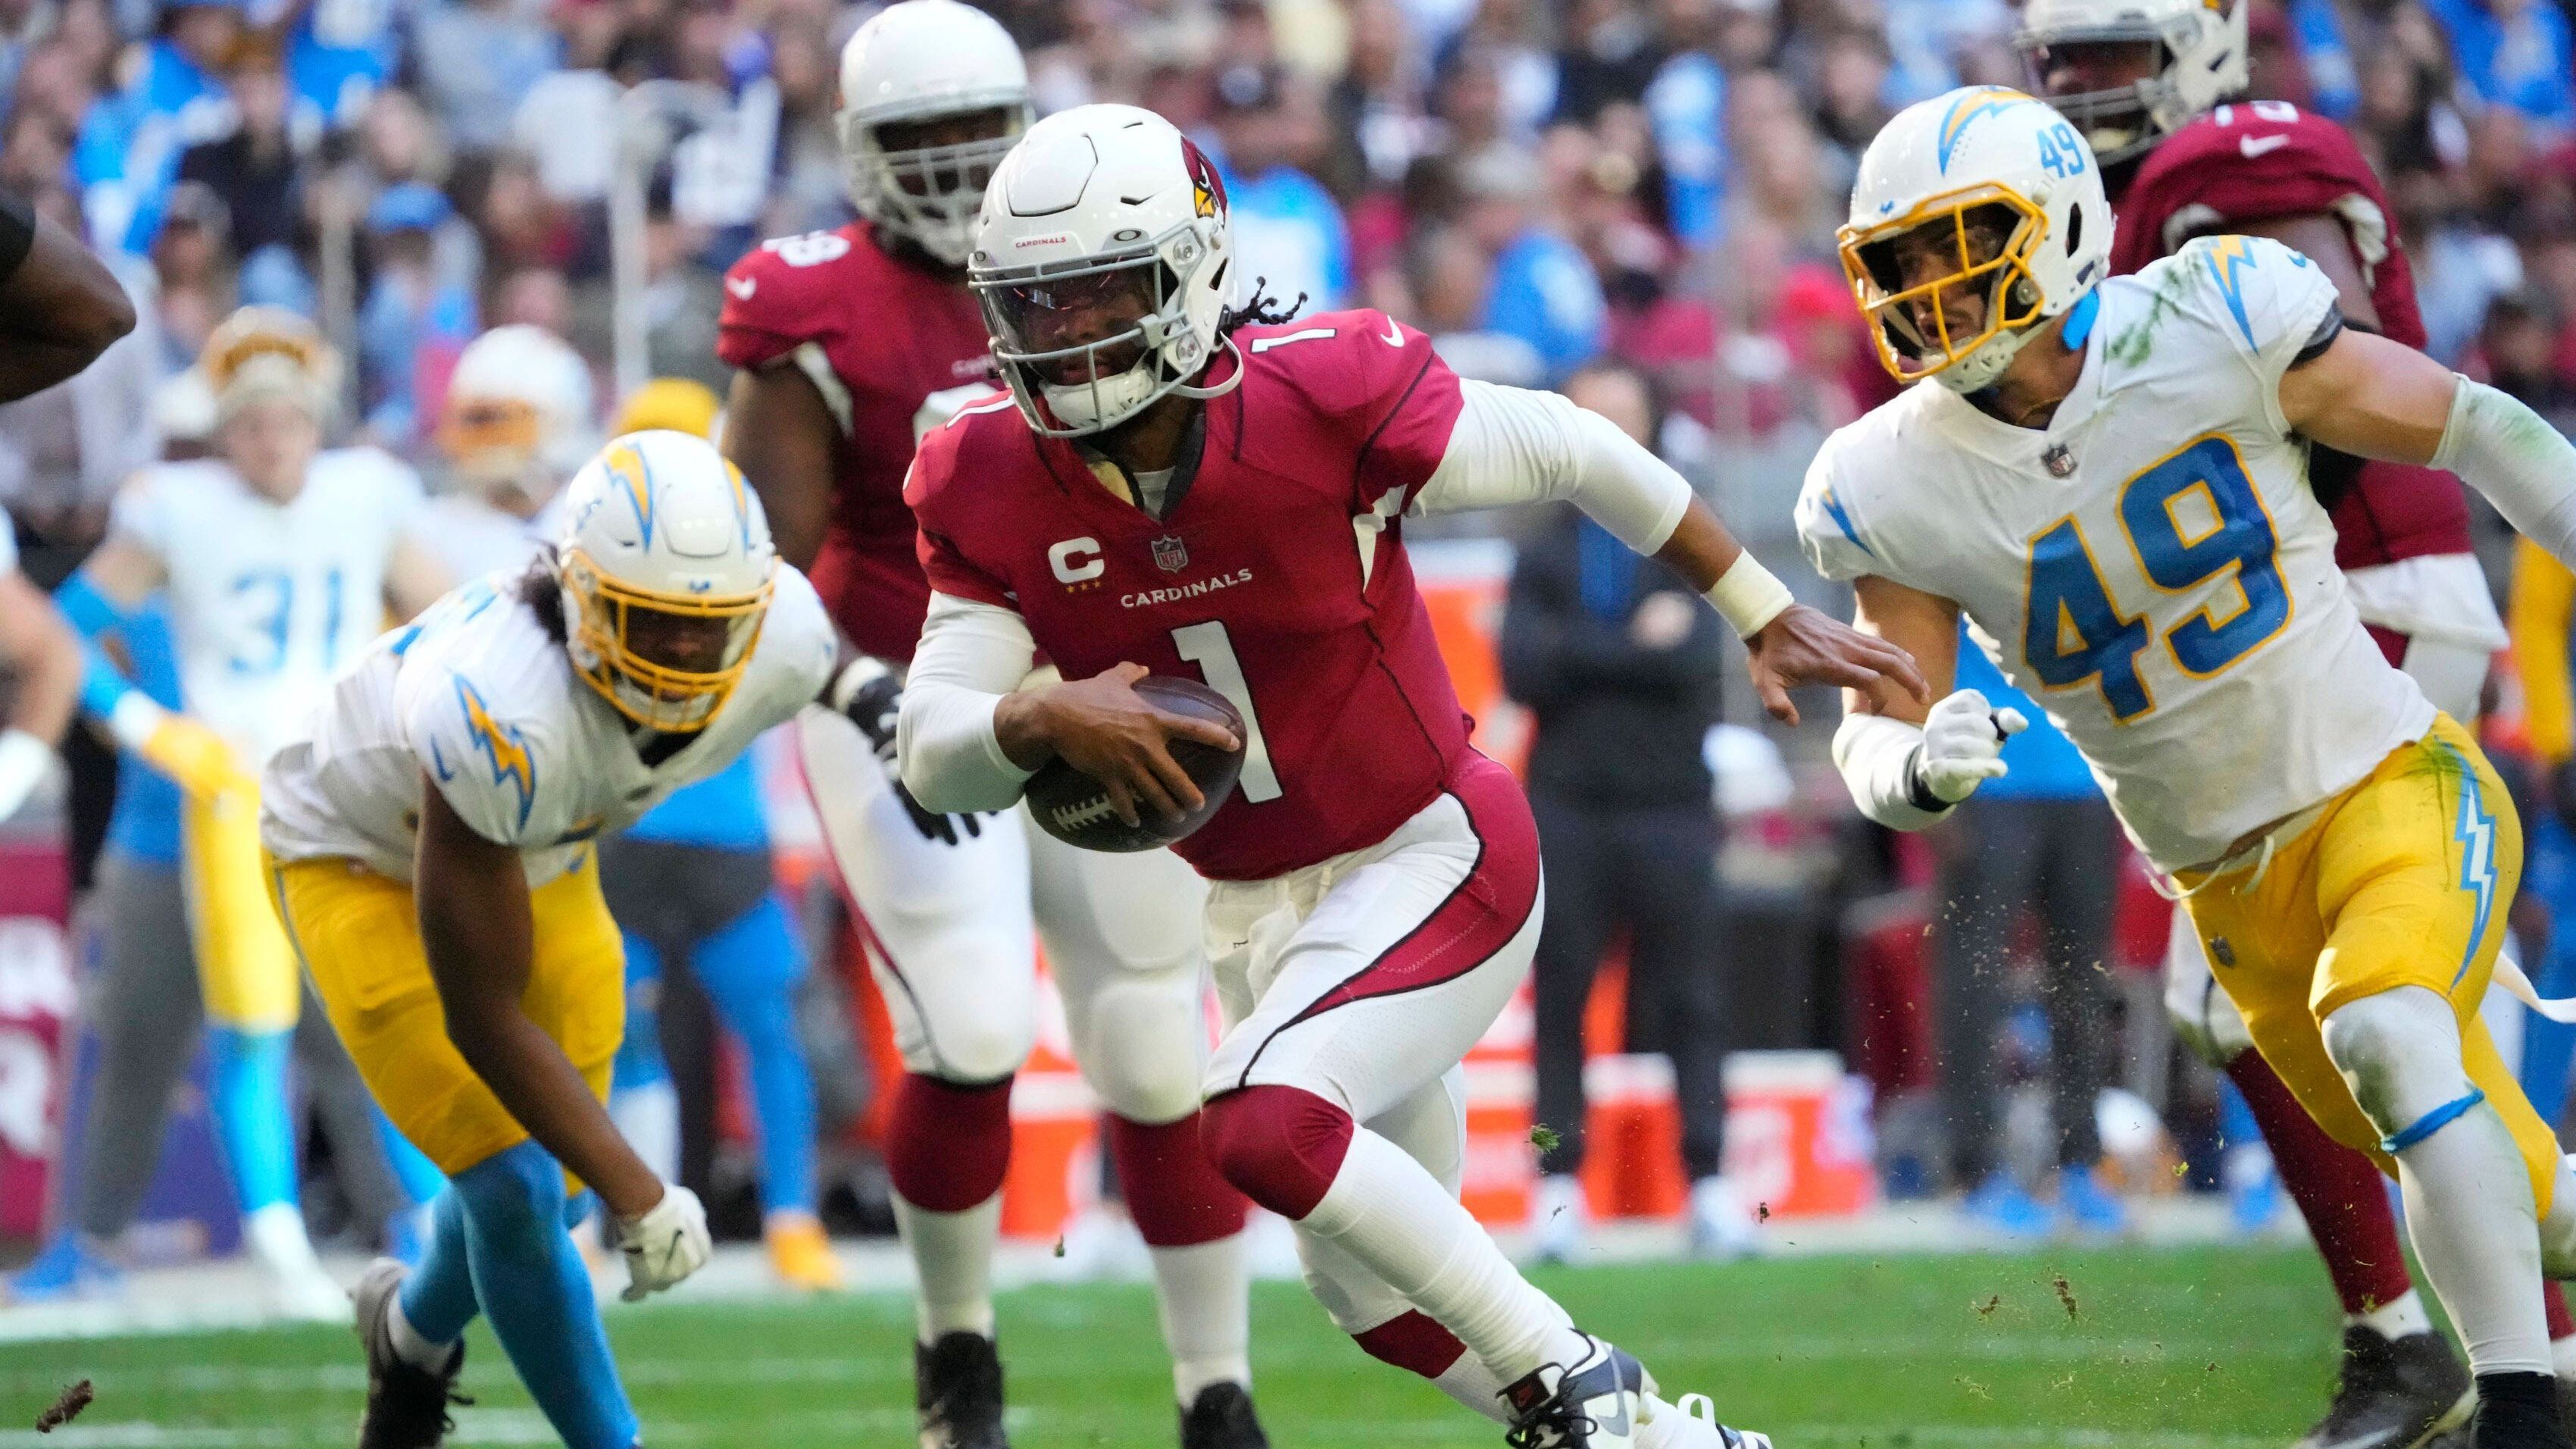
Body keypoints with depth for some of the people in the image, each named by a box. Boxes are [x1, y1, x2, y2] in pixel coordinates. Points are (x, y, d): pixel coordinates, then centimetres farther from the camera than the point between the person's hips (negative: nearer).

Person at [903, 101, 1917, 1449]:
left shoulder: (1320, 401, -23)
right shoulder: (997, 488, -11)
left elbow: (1572, 452, -9)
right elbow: (932, 753, -13)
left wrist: (1766, 618, -1)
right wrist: (1045, 721, -36)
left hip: (1432, 858, -6)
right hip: (1259, 914, 6)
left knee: (1258, 1123, -29)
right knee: (1379, 1296, 16)